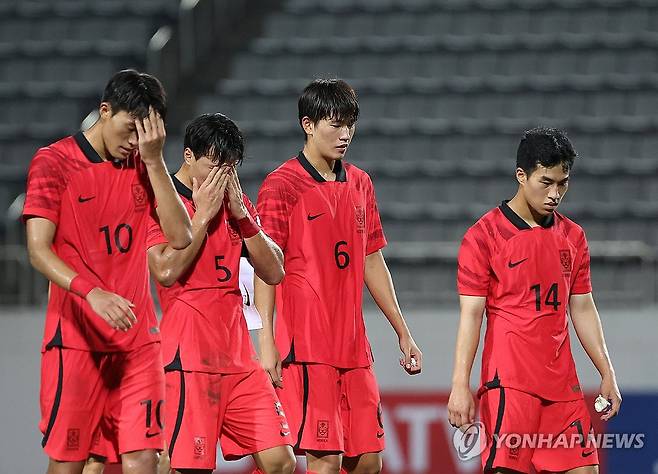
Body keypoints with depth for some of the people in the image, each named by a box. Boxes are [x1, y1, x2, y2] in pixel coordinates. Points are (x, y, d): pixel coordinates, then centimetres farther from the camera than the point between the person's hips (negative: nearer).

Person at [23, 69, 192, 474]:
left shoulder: (144, 166, 11)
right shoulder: (54, 163, -3)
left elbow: (180, 236, 0)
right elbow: (39, 251, -11)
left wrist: (155, 161, -7)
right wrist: (92, 293, -27)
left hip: (137, 339, 4)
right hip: (76, 337, -4)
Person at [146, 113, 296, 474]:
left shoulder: (235, 202, 15)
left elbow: (273, 272, 10)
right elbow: (166, 271, -18)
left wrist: (241, 214, 0)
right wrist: (202, 214, -12)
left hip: (239, 360, 7)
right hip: (189, 361, -6)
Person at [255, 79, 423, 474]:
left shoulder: (360, 184, 15)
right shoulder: (282, 185, -5)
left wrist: (403, 333, 21)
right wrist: (266, 342, -16)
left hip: (354, 346, 7)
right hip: (307, 347, -7)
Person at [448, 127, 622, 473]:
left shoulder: (573, 237, 13)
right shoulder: (484, 235, -3)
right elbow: (471, 314, -5)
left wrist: (607, 374, 15)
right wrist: (460, 385, -12)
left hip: (562, 386, 6)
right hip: (508, 382, -6)